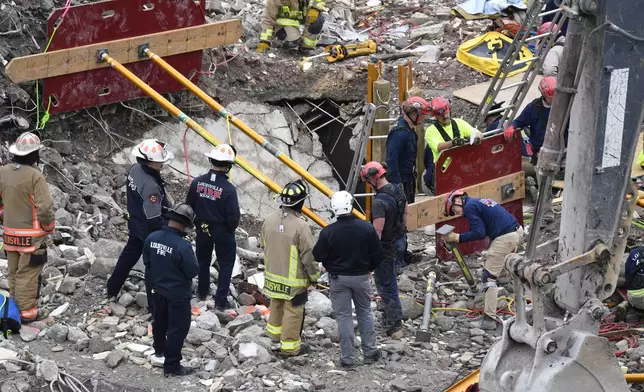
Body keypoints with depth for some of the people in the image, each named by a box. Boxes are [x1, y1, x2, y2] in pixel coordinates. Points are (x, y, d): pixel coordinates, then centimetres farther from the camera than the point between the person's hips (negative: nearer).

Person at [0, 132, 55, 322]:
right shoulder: (34, 176, -20)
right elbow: (45, 207, -20)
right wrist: (49, 227, -4)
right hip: (32, 235, -6)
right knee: (28, 274, 1)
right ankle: (27, 311, 5)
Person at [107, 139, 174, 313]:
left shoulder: (135, 169, -9)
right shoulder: (150, 185, -35)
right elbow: (154, 218, -29)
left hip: (135, 223, 9)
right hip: (149, 230, -9)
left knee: (128, 256, 28)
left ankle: (112, 289, 45)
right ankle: (155, 306, 15)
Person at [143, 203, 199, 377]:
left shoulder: (151, 238, -11)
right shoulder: (182, 246, -31)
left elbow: (146, 262, 5)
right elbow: (193, 271, -21)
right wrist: (193, 263, 1)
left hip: (158, 289, 7)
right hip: (178, 294, -7)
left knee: (160, 322, 27)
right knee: (178, 328, 7)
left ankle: (159, 352, 48)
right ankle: (171, 366, 12)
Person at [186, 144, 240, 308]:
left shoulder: (197, 182, -12)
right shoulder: (228, 189, -25)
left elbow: (189, 207, -1)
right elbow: (233, 216, -20)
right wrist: (231, 228, 2)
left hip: (202, 229, 4)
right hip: (222, 231, -4)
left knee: (203, 261, 24)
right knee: (226, 265, 12)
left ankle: (202, 292, 42)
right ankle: (221, 300, 10)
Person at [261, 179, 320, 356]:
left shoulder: (269, 220, -6)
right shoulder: (300, 226, -27)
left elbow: (263, 245, 9)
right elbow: (308, 255, -19)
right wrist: (314, 275, -3)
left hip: (273, 275, 7)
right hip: (293, 280, -7)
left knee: (276, 304, 28)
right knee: (293, 312, 7)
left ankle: (275, 330, 46)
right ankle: (289, 345, 15)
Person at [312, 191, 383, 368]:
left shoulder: (328, 232, -19)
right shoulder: (366, 227, -12)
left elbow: (318, 256, -10)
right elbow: (377, 253, -2)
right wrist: (370, 268, 17)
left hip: (338, 278, -2)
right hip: (361, 277, 2)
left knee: (344, 316, 6)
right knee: (365, 313, 18)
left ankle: (347, 358, 7)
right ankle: (370, 351, 24)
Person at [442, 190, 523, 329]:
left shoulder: (470, 207, -6)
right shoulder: (478, 202, 23)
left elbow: (479, 233, -14)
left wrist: (457, 238, -7)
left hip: (505, 238, -9)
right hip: (517, 230, 9)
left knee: (489, 277, -4)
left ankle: (489, 319, -7)